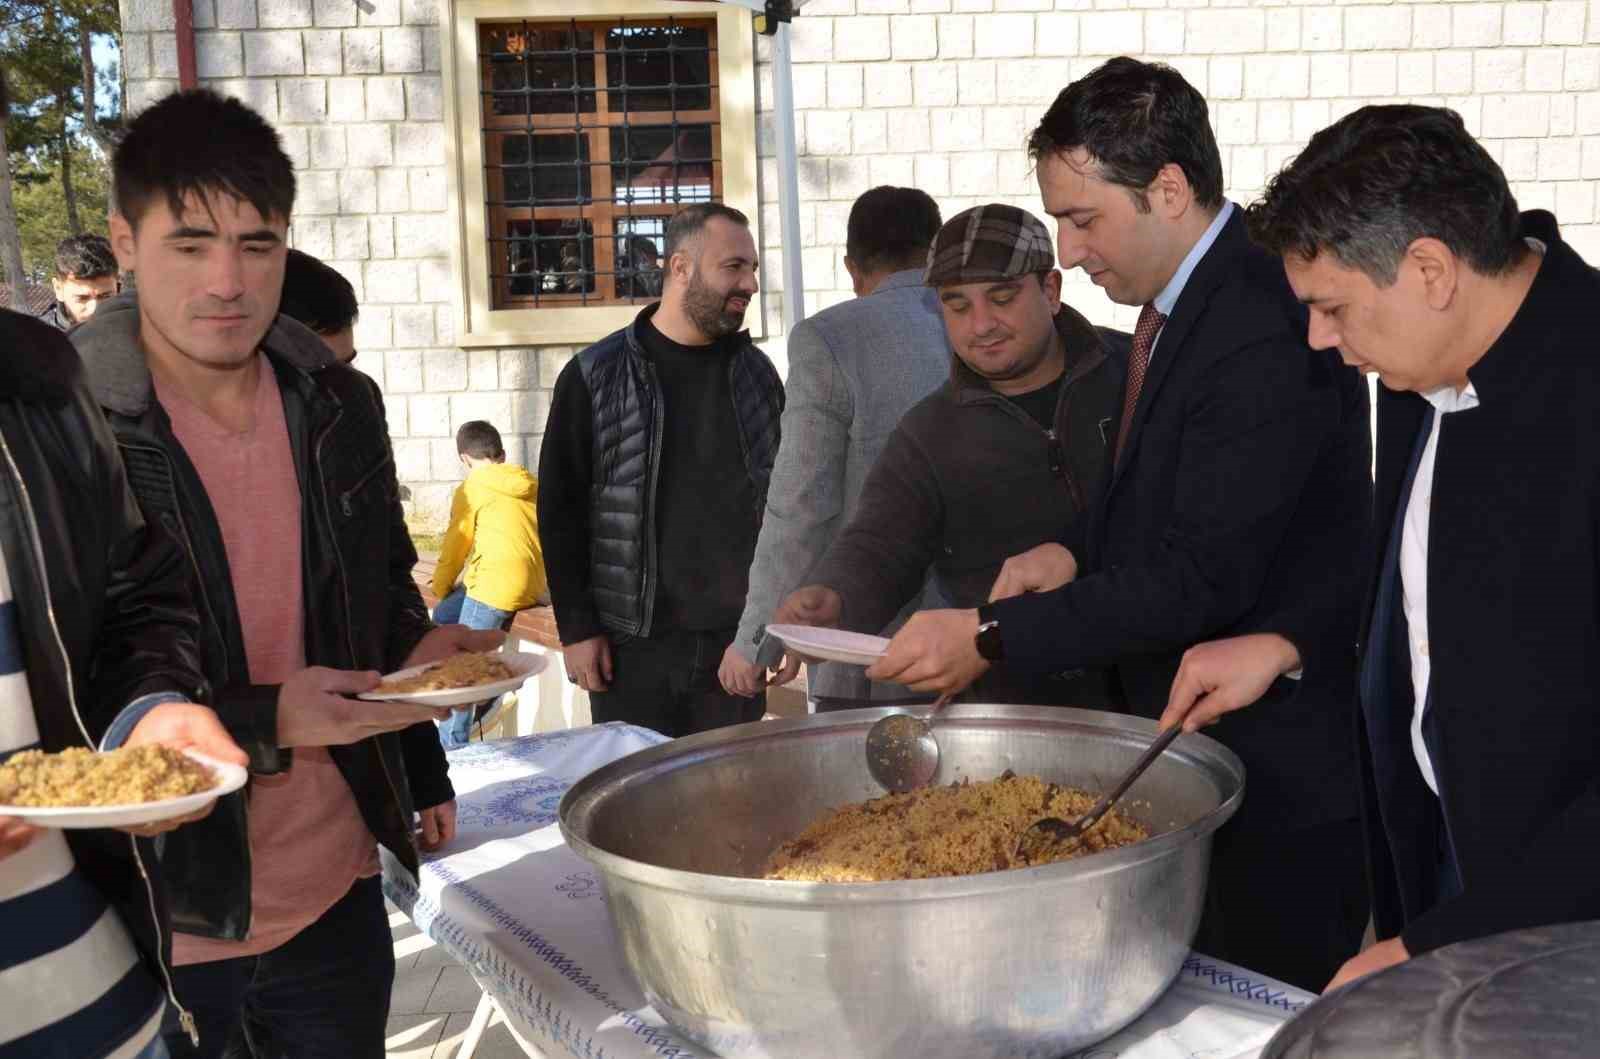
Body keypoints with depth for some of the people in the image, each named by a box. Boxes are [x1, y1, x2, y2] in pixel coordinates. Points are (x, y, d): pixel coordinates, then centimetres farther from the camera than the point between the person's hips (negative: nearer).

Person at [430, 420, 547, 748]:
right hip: (535, 585, 7)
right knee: (444, 617, 20)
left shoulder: (471, 489, -2)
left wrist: (440, 588, 19)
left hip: (497, 586, -7)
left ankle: (452, 743, 3)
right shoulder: (530, 484, 15)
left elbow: (455, 545, 4)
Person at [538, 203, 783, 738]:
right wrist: (576, 629, -5)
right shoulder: (595, 377, -3)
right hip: (633, 643, -3)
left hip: (736, 638, 3)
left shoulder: (757, 372, 7)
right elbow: (560, 510, -2)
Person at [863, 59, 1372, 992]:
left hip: (1279, 773, -9)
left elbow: (1205, 574, -24)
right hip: (1197, 752, 9)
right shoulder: (1185, 301, 7)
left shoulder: (1263, 333, -23)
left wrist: (991, 637, -21)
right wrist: (1081, 551, -1)